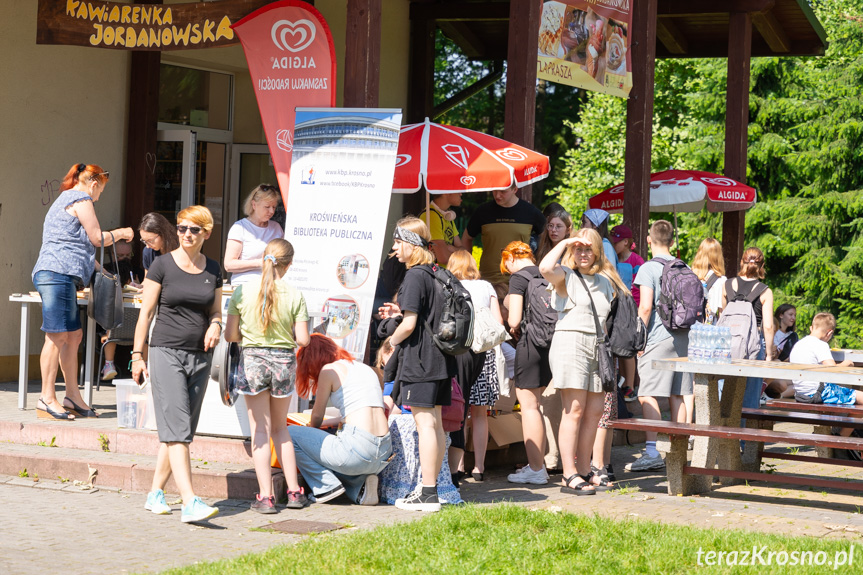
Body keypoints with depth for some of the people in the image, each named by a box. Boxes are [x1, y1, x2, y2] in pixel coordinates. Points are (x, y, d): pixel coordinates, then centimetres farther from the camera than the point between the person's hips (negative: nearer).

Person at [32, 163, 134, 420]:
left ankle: (73, 396, 10)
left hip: (63, 277, 11)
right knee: (58, 336, -11)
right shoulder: (81, 199, -3)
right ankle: (47, 399, -12)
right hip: (58, 273, -11)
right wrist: (121, 233, 16)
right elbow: (97, 238, -2)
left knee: (74, 336, 9)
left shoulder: (65, 200, 29)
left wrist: (97, 268, 45)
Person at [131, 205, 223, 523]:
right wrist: (137, 355, -3)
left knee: (180, 432, 8)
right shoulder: (162, 265, -3)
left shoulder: (213, 270, 8)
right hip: (166, 353, -5)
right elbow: (146, 313, -1)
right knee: (176, 429, -13)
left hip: (200, 357, 5)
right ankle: (190, 502, -21)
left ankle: (155, 494, 20)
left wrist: (215, 325, -5)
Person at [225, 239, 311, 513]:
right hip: (284, 360, 1)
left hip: (252, 359, -1)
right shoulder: (295, 295, -7)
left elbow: (229, 335, -2)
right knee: (280, 427, 17)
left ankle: (265, 496, 0)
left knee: (260, 429, 5)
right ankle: (294, 491, 17)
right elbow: (303, 339, -6)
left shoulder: (242, 291, -6)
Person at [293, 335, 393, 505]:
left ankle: (327, 485, 2)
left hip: (357, 447, -8)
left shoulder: (329, 369, 1)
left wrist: (311, 431, 32)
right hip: (384, 455, 8)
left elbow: (317, 416, 10)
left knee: (290, 434, 7)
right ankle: (359, 486, 7)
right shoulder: (366, 368, 22)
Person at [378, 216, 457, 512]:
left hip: (419, 359, -9)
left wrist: (391, 342, 0)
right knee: (435, 423, 12)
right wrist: (400, 313, 18)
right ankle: (431, 486, 19)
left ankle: (427, 494, -7)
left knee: (425, 424, -8)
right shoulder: (435, 274, 13)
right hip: (438, 358, 9)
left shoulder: (414, 276, -14)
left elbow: (410, 325, -18)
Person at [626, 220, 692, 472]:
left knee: (647, 395, -7)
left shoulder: (648, 268, -7)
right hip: (683, 337, 7)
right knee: (677, 396, 9)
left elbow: (646, 307, -14)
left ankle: (652, 452, -15)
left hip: (658, 338, -7)